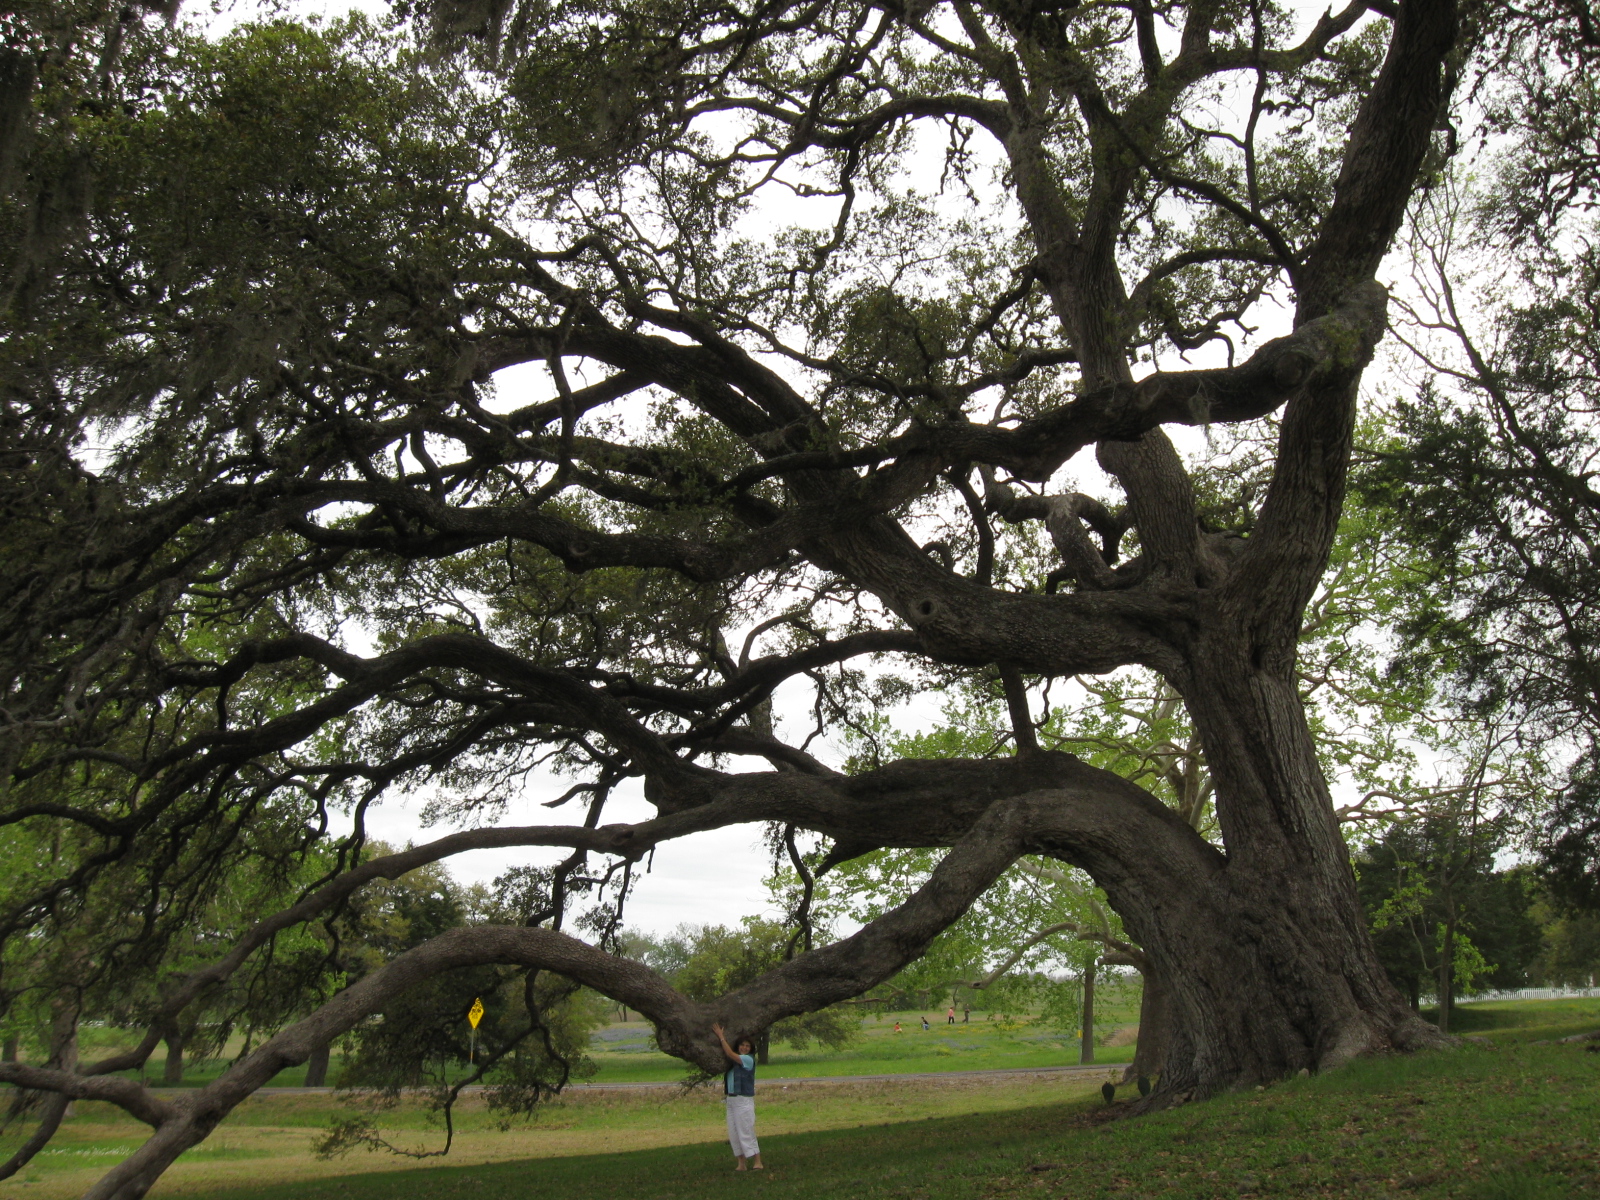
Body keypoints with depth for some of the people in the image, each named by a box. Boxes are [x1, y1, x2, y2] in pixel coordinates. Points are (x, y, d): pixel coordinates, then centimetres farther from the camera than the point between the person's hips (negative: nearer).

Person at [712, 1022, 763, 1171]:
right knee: (734, 1133, 6)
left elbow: (730, 1054, -17)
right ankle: (741, 1164, 11)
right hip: (731, 1100, 8)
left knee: (746, 1132, -9)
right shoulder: (735, 1060, 15)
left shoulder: (749, 1060, -10)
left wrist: (721, 1037, -12)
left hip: (744, 1100, -8)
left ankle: (757, 1163, -5)